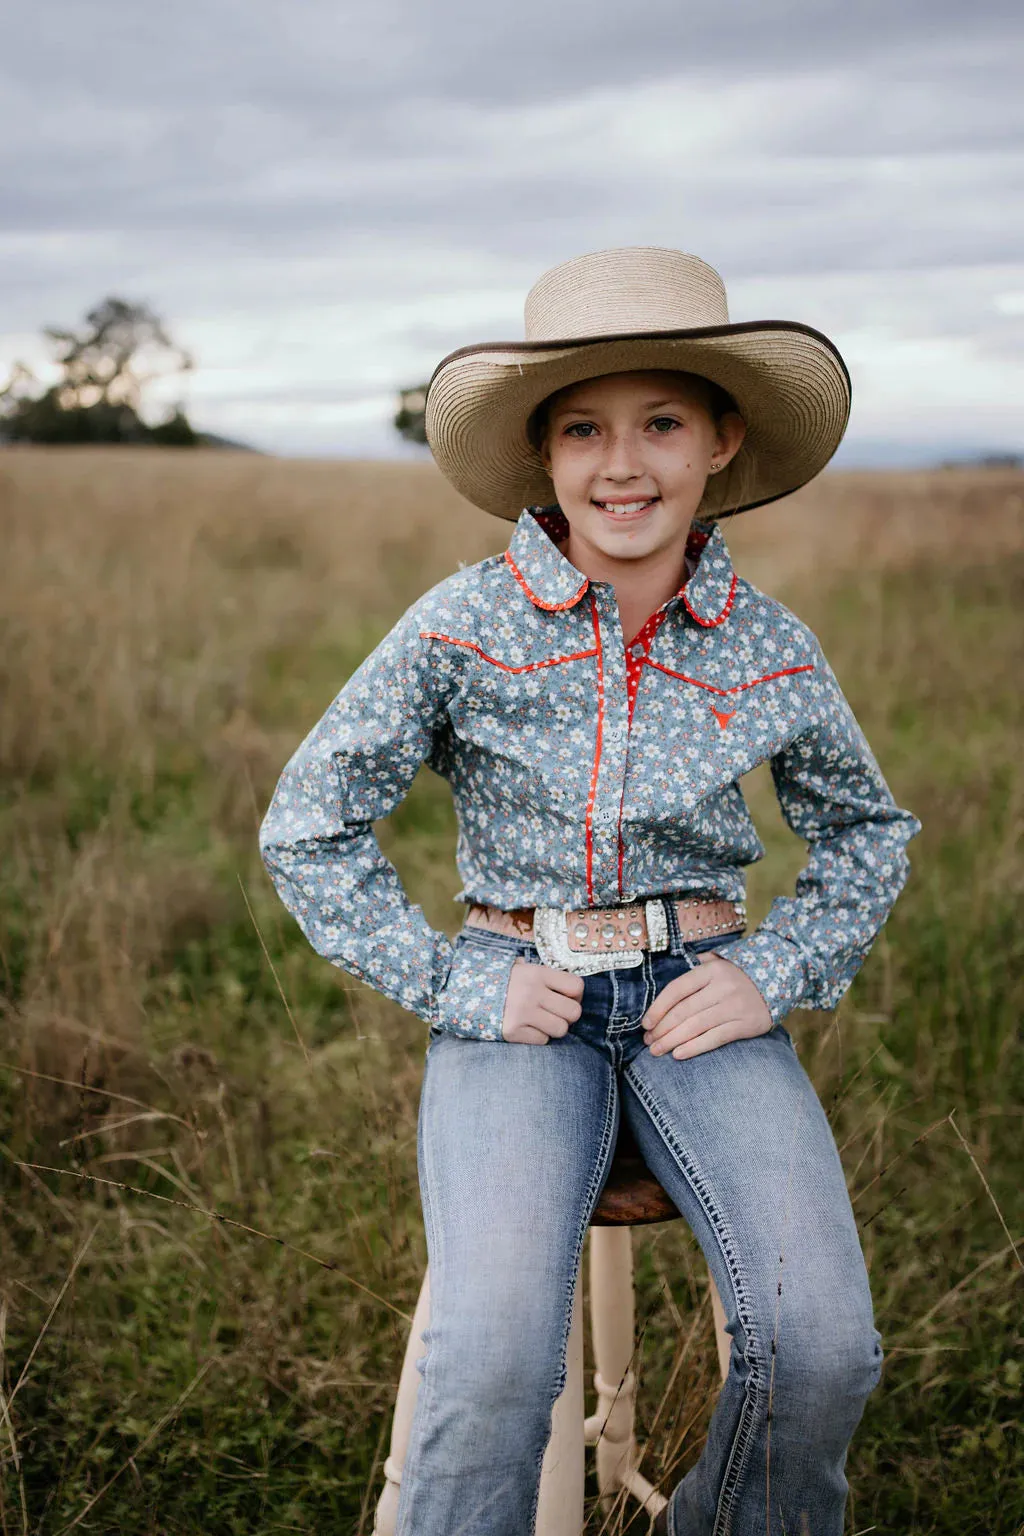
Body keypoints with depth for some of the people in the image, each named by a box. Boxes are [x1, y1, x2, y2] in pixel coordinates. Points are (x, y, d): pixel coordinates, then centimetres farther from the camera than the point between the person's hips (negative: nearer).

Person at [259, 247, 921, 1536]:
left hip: (701, 1001, 2)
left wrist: (774, 973, 0)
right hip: (519, 1007, -1)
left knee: (820, 1344, -19)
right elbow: (307, 829, 1)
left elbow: (869, 834, 16)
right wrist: (454, 983, -7)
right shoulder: (463, 629, -6)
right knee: (496, 1364, -27)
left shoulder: (771, 650, 1)